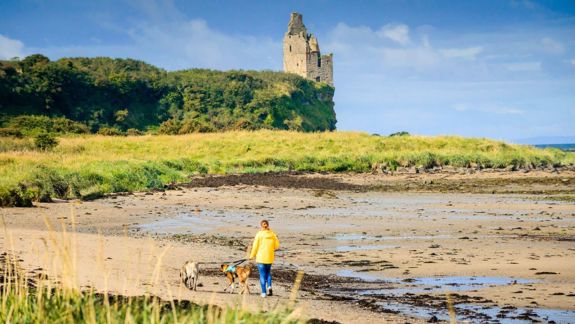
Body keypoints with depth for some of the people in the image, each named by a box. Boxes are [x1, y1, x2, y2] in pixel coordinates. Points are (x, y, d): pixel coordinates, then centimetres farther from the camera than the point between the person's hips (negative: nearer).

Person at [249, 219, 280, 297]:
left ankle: (264, 292, 4)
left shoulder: (259, 234, -10)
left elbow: (255, 246, -8)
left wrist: (252, 256, 5)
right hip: (270, 257, 3)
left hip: (261, 257, -3)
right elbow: (277, 245, 3)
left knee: (262, 274, 4)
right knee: (268, 272, 21)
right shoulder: (272, 234, 0)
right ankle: (269, 286, 0)